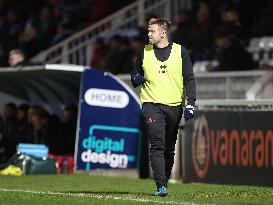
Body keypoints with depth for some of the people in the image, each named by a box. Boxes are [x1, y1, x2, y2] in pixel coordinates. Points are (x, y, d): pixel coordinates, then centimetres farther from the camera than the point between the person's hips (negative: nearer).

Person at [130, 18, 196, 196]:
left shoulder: (180, 51, 4)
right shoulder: (144, 53, 8)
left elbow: (189, 79, 5)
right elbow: (135, 74, 22)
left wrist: (190, 103, -4)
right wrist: (136, 79, -2)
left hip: (174, 105, 1)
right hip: (152, 104, -1)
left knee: (169, 148, 7)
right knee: (157, 145, -15)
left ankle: (164, 183, 20)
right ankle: (161, 186, -21)